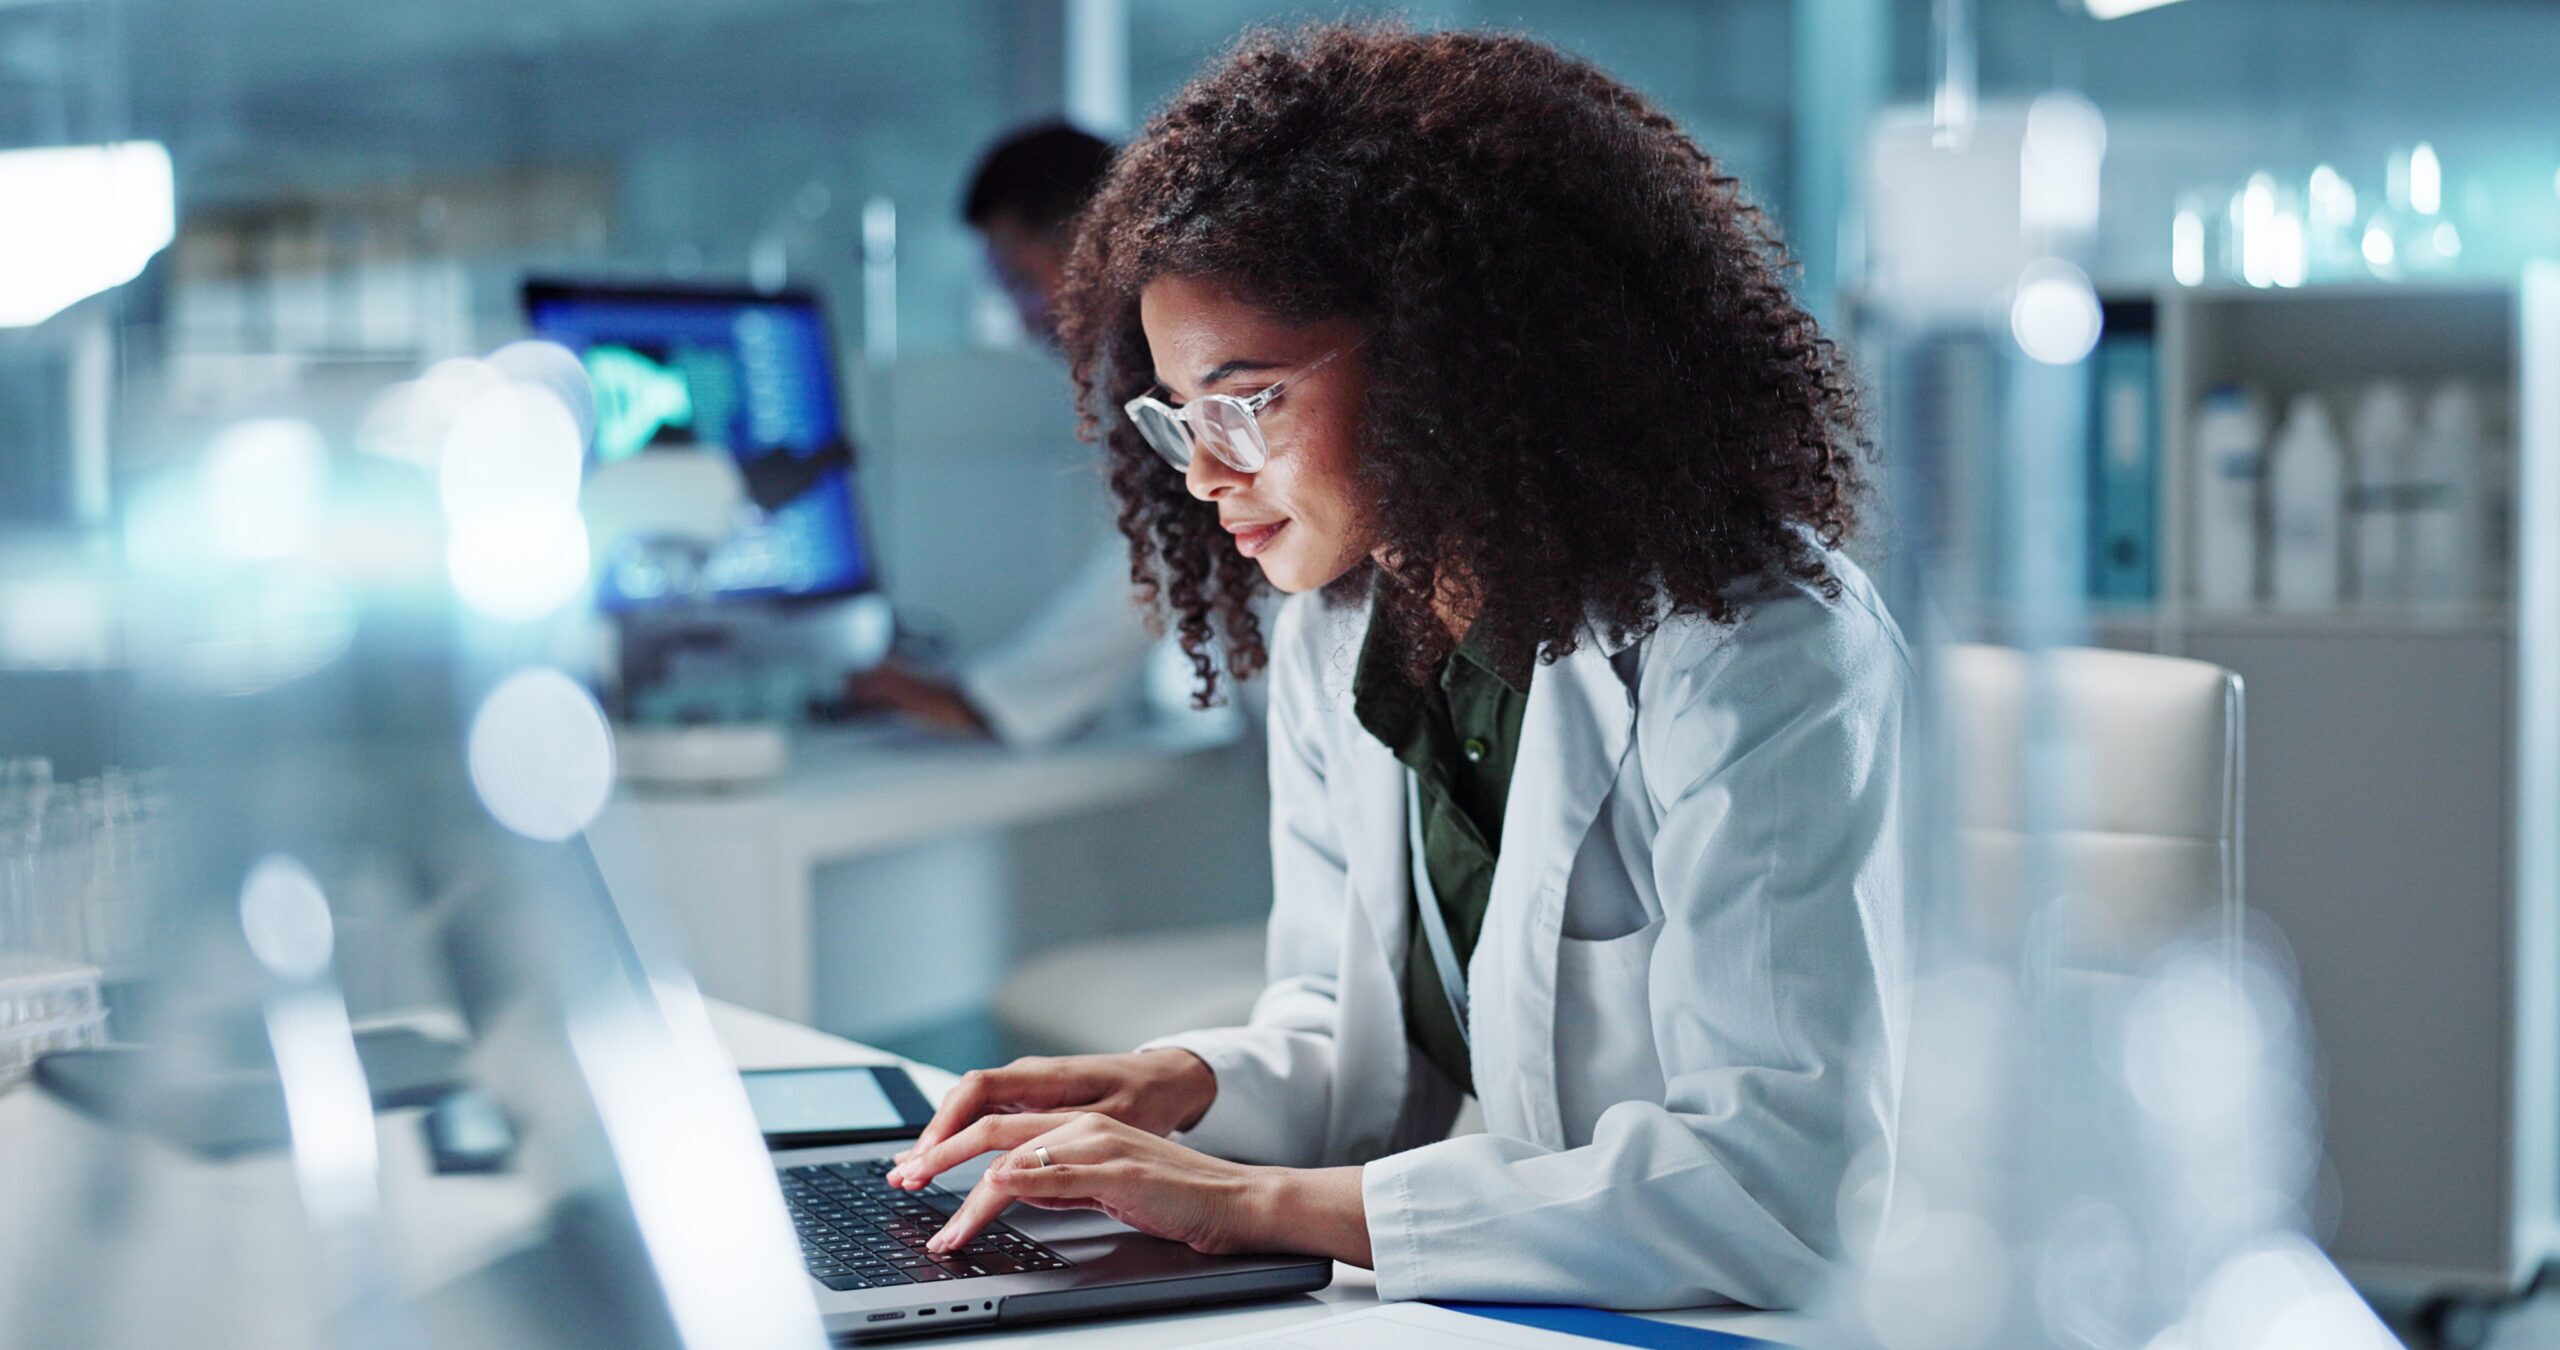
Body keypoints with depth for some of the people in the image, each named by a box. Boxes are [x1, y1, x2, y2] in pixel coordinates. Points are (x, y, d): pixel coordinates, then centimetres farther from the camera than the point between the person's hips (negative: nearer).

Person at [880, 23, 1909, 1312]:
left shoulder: (1761, 659, -18)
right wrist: (1192, 1086, -7)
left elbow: (1786, 1190, -25)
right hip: (1513, 1322, 6)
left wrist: (1263, 1203, -26)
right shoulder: (1332, 638, 5)